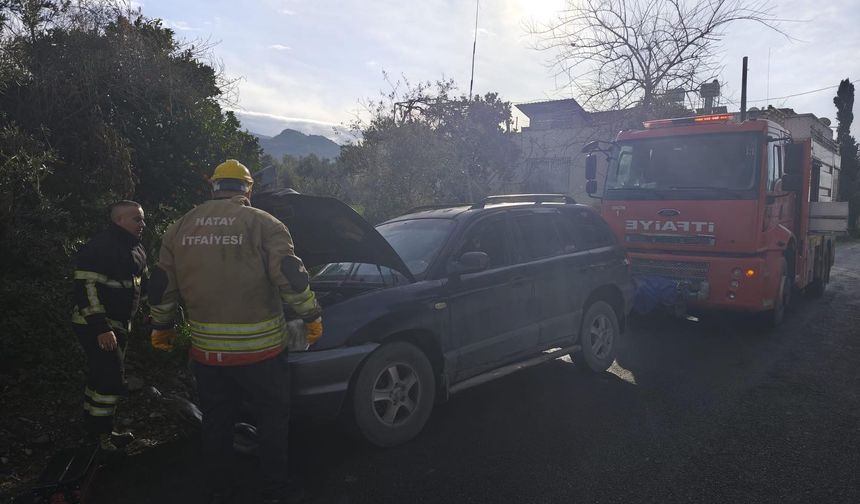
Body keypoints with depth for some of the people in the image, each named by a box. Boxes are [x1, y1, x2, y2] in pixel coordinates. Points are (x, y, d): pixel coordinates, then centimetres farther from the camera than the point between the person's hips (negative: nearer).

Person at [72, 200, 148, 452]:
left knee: (102, 376, 18)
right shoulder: (100, 247, -20)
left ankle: (93, 428, 31)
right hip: (97, 327, -9)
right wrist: (101, 328, -27)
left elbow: (144, 283, 21)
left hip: (118, 325, 10)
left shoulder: (135, 249, 9)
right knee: (111, 379, -9)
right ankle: (101, 434, 6)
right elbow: (86, 288, -25)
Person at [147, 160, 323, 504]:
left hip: (206, 352, 4)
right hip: (260, 350, -4)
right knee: (273, 420, 14)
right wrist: (312, 317, -1)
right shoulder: (262, 223, -8)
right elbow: (291, 277, -14)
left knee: (216, 423, 20)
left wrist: (161, 327, 23)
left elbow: (161, 286, 9)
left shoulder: (179, 229, 6)